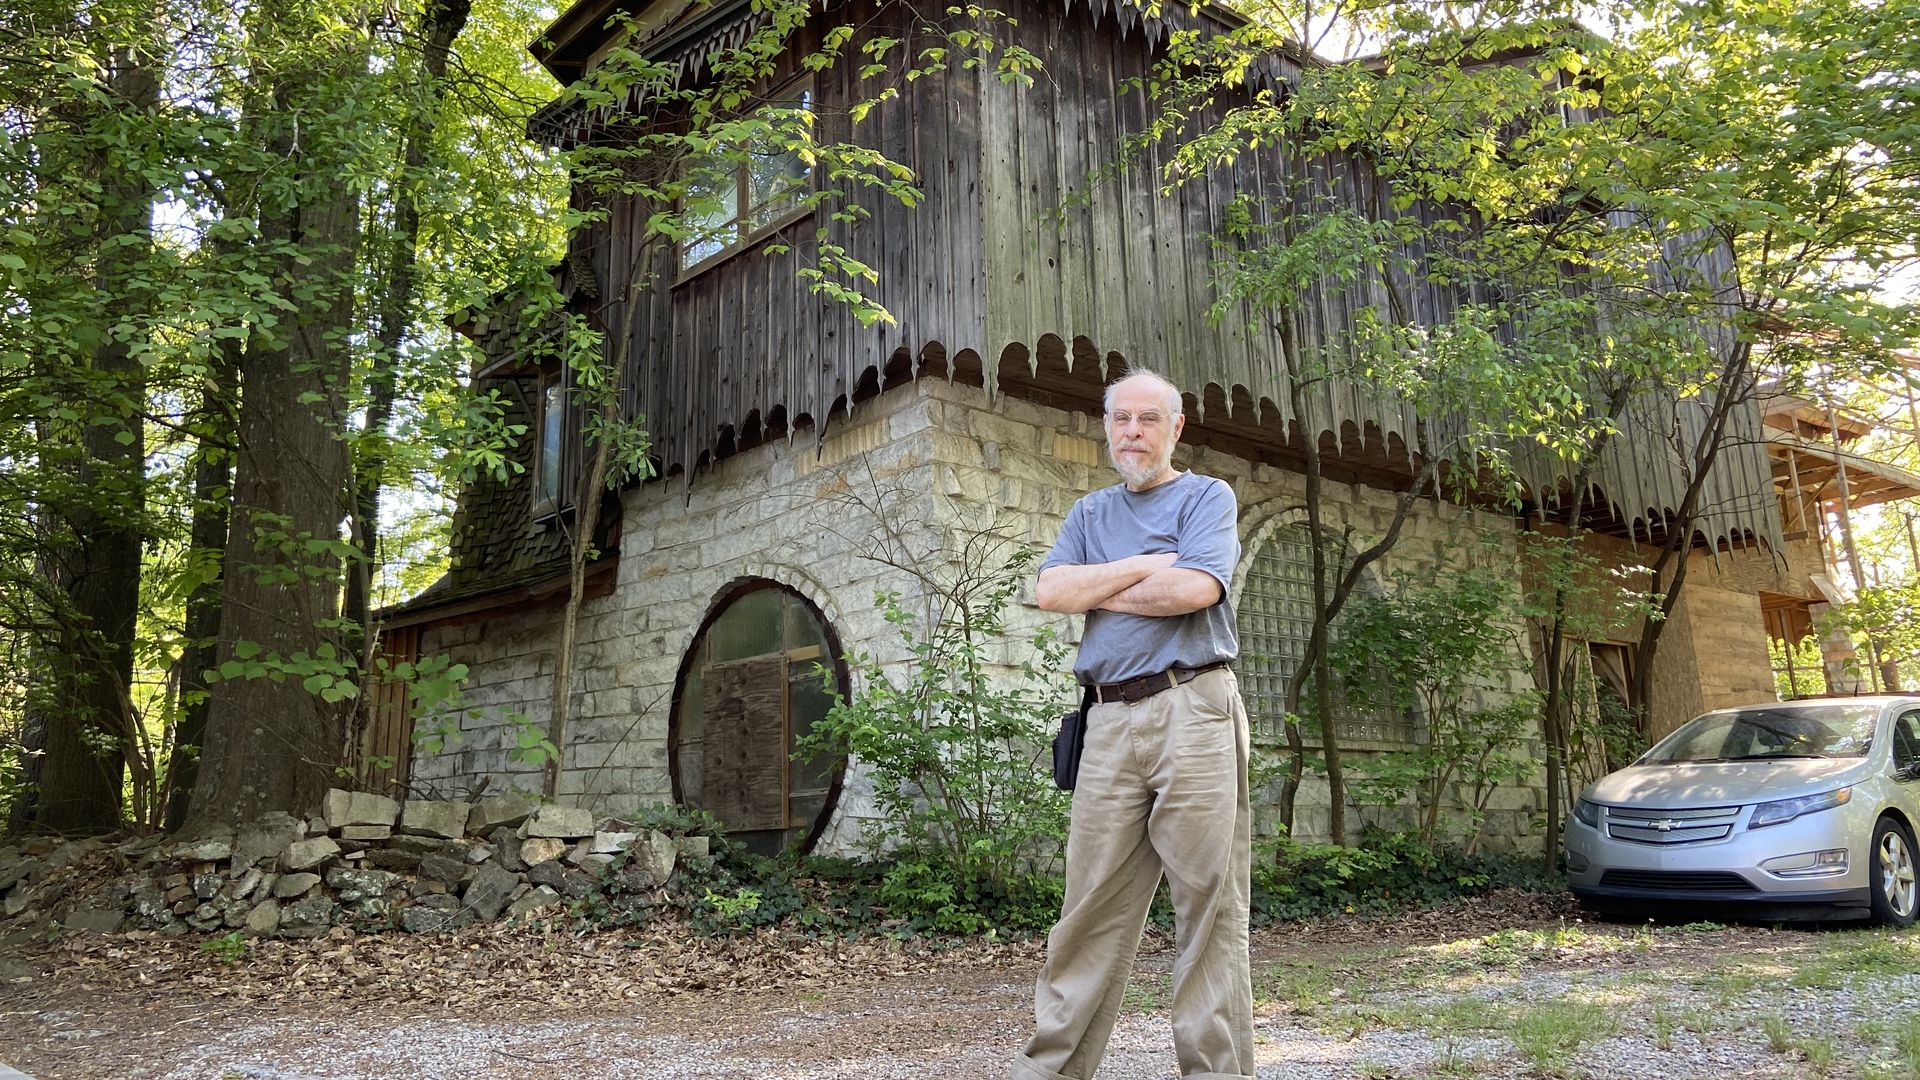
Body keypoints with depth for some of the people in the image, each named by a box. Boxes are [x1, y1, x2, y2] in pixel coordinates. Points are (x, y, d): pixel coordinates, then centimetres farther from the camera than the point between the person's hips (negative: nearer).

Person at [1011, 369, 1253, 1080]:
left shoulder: (1208, 497, 8)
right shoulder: (1090, 513, 22)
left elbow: (1195, 588, -11)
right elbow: (1051, 591, 4)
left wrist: (1099, 591, 0)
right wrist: (1144, 566, -3)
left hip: (1191, 709, -3)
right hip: (1111, 721, 4)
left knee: (1208, 904, -2)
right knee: (1091, 908, 4)